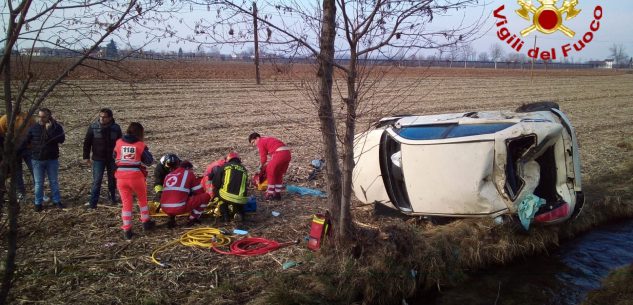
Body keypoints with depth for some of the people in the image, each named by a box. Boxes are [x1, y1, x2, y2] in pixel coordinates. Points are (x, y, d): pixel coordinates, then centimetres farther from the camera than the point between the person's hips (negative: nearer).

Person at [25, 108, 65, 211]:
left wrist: (49, 130, -25)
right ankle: (38, 203, 19)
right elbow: (26, 141, 7)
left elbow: (61, 139, -23)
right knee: (38, 183, 9)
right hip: (37, 160, 1)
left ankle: (57, 201, 22)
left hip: (52, 159, -1)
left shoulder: (56, 127, -7)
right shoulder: (34, 128, -2)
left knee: (54, 181, 12)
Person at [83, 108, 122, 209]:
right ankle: (93, 202, 1)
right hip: (98, 159, -1)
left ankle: (112, 197, 32)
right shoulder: (93, 127, -8)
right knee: (97, 181, -4)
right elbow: (87, 142, -2)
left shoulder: (116, 128, -6)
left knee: (112, 179, 14)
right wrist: (86, 157, -4)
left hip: (112, 159, 2)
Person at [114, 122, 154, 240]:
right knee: (142, 199, 21)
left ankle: (127, 230, 6)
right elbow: (149, 161, 0)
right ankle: (146, 222, 31)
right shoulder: (140, 145, -6)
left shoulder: (119, 143, 3)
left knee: (126, 203, 8)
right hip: (136, 177, -2)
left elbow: (114, 158, 16)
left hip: (121, 177, 2)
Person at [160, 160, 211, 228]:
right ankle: (193, 218, 11)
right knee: (206, 196, 6)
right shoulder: (189, 173, 10)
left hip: (165, 209, 6)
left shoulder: (168, 175, 24)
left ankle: (171, 218, 19)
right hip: (179, 208, -6)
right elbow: (200, 191, 13)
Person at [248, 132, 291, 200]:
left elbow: (263, 157, 5)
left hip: (280, 153, -8)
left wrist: (261, 166, 21)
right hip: (288, 153, 8)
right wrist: (269, 163, 28)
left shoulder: (260, 142, 5)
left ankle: (270, 194, 12)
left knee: (270, 173, 8)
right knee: (279, 174, 21)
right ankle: (277, 194, 26)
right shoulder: (267, 139, 30)